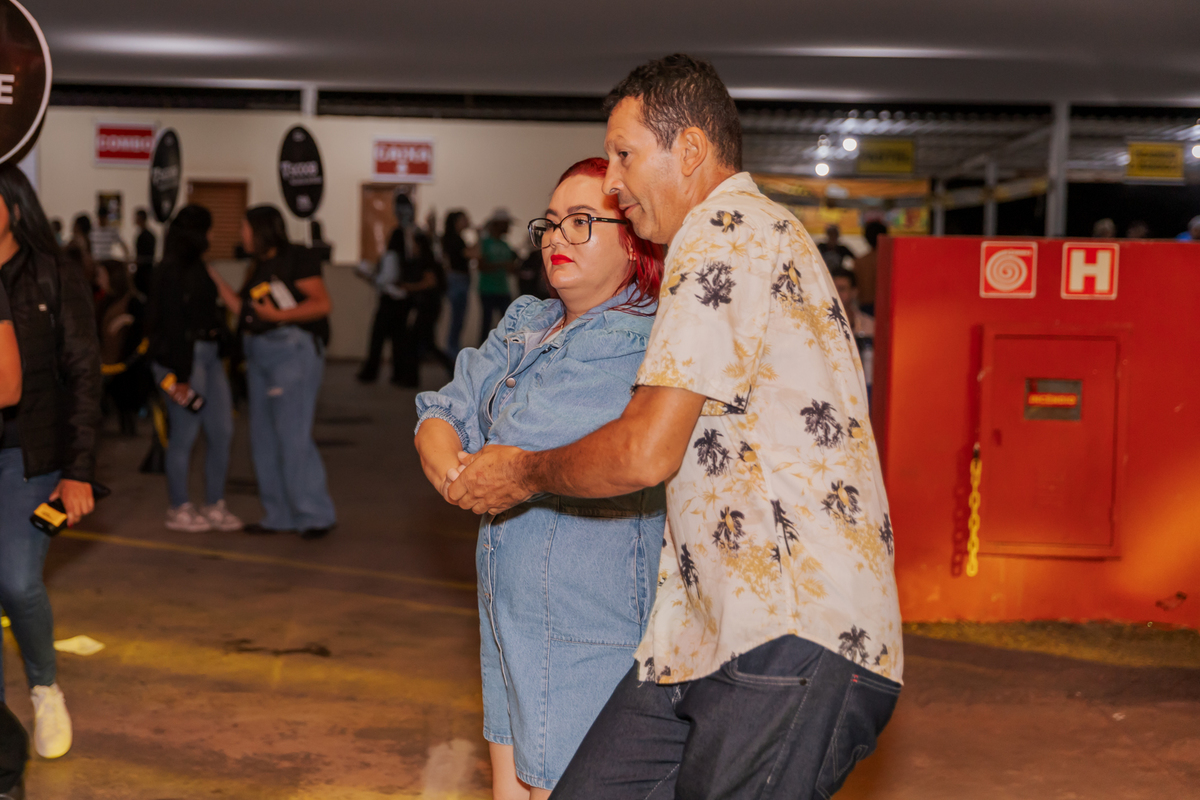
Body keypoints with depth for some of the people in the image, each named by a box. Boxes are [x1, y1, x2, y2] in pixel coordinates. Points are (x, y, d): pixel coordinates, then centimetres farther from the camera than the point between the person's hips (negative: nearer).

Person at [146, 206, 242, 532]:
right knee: (185, 434, -1)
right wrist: (180, 376, -18)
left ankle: (215, 506, 18)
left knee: (221, 431, 9)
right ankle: (179, 510, 10)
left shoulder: (195, 267, 15)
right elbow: (173, 325, -16)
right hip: (184, 358, -9)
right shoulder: (173, 272, -13)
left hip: (209, 355, 9)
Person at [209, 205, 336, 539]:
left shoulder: (296, 259, -6)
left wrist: (277, 315, -20)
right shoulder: (259, 267, 20)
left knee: (293, 436, -11)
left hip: (293, 351, -9)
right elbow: (243, 308, 15)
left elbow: (322, 303, -14)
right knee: (264, 438, 9)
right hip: (260, 354, 9)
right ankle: (280, 514, 16)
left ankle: (316, 514, -5)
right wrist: (215, 278, 14)